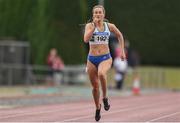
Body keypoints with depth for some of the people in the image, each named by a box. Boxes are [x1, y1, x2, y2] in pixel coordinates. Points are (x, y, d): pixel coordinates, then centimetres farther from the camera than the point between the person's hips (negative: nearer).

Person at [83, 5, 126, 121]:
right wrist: (94, 25, -20)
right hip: (92, 59, 1)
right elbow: (86, 39, -21)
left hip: (105, 58, -1)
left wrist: (122, 50, 14)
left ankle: (105, 97, -15)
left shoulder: (110, 26, 1)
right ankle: (98, 108, 34)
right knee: (95, 86, 9)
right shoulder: (89, 25, -4)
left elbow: (120, 35, 19)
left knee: (101, 74, -36)